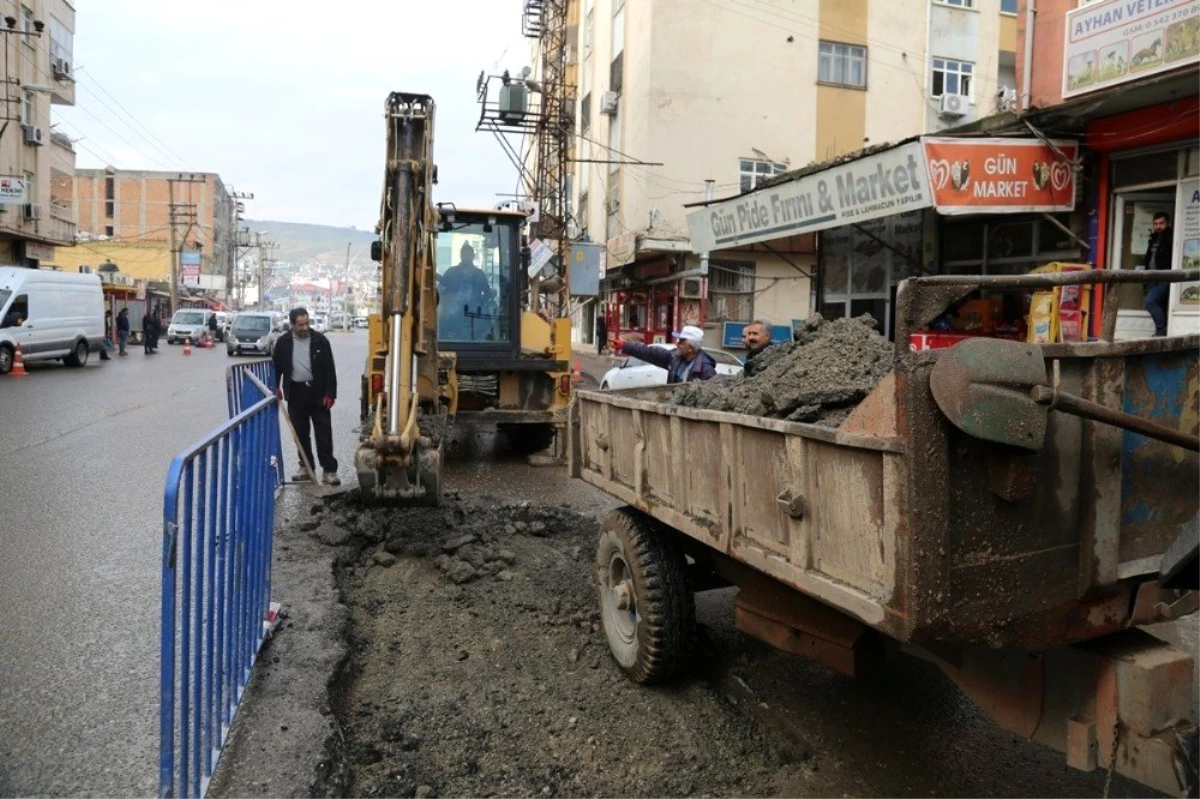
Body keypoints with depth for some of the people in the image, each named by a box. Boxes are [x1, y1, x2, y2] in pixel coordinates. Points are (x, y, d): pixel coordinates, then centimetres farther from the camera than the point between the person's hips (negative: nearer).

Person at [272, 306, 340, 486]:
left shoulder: (320, 340, -6)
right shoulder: (283, 342, 1)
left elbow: (329, 369, -6)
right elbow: (277, 366, 12)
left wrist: (330, 394, -10)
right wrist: (276, 388, 5)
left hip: (317, 392, -3)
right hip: (295, 392, 3)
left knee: (323, 432, -4)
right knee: (300, 432, 11)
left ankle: (329, 470, -3)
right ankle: (305, 467, 22)